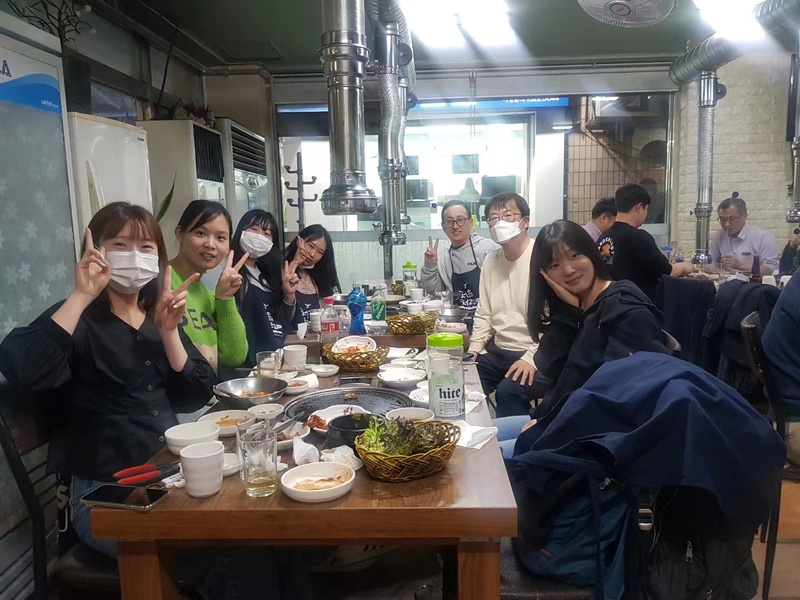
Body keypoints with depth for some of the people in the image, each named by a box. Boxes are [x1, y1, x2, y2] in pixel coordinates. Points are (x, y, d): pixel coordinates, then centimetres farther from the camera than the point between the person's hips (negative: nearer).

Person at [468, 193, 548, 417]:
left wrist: (532, 358, -23)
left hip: (537, 356, -7)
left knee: (509, 390, -29)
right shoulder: (490, 260, 10)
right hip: (498, 352, 7)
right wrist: (474, 347, 1)